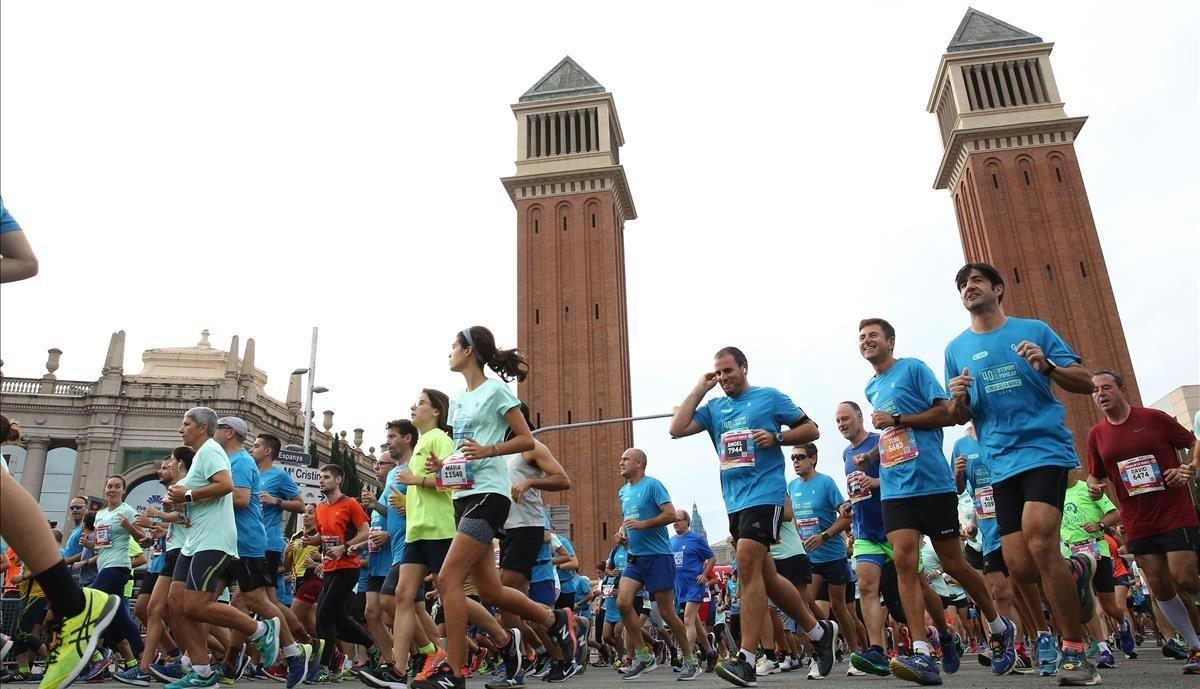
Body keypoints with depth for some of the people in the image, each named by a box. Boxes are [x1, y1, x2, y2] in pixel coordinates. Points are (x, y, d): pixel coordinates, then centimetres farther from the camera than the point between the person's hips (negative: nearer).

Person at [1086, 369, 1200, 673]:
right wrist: (1094, 485, -8)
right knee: (1160, 587, 3)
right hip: (1138, 524, 3)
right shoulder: (1096, 434, 4)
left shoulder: (1154, 418, -5)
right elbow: (1094, 474, 14)